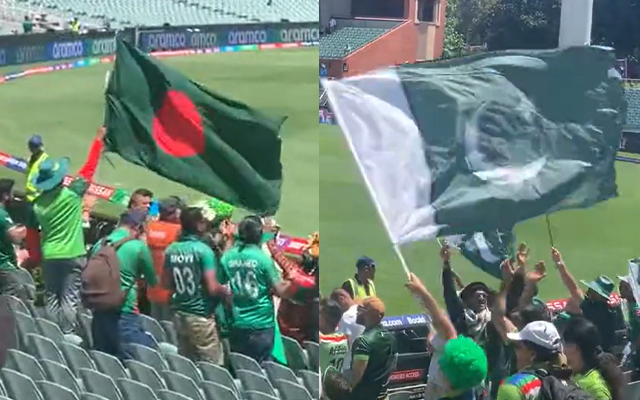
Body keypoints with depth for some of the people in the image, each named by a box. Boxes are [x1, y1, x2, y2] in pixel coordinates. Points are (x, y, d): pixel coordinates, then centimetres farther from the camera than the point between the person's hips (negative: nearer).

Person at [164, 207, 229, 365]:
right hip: (200, 315, -7)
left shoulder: (171, 250, 3)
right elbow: (212, 288, -18)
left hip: (179, 314, 7)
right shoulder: (203, 250, -15)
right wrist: (227, 291, 1)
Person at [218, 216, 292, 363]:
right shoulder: (263, 258, -12)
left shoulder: (227, 258, -2)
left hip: (237, 324, 4)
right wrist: (289, 283, 10)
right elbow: (280, 291, -9)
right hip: (261, 324, -4)